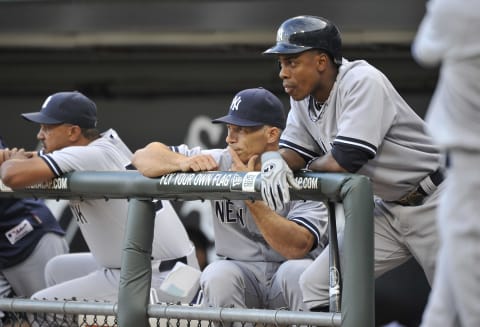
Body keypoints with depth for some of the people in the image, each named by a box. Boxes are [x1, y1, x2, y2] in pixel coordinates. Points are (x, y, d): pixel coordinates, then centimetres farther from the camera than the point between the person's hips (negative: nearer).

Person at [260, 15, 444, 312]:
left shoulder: (362, 82, -23)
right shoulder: (303, 96, 1)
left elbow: (343, 162, -28)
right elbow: (293, 152, 6)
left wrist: (311, 166, -7)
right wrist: (275, 163, -18)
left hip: (432, 204, -8)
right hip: (388, 209, 8)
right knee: (316, 286, 1)